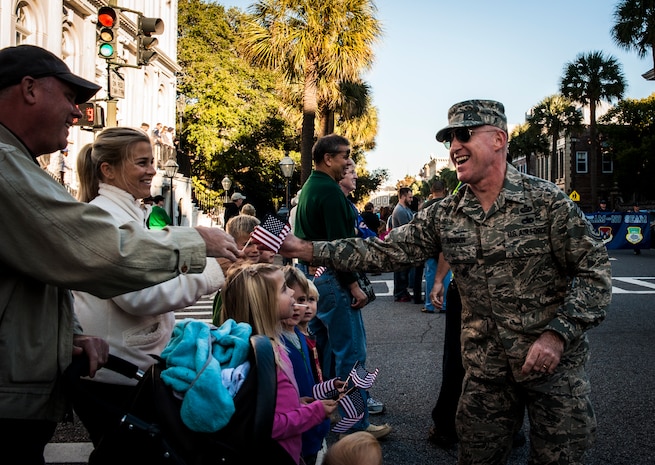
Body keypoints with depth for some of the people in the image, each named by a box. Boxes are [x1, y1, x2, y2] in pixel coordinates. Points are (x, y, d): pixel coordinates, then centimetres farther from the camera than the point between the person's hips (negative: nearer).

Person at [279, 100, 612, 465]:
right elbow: (384, 252, -2)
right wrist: (305, 249, -9)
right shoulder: (444, 216, 0)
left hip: (554, 363, -3)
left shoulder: (547, 201, -11)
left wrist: (558, 334, -20)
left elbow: (595, 270, -9)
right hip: (485, 370, 3)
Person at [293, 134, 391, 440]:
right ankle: (357, 424, 1)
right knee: (350, 352, -5)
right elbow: (338, 243, -21)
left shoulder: (308, 189, 14)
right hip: (331, 279, -10)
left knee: (322, 346, 18)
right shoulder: (331, 191, -16)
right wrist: (354, 285, -18)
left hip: (308, 274, 10)